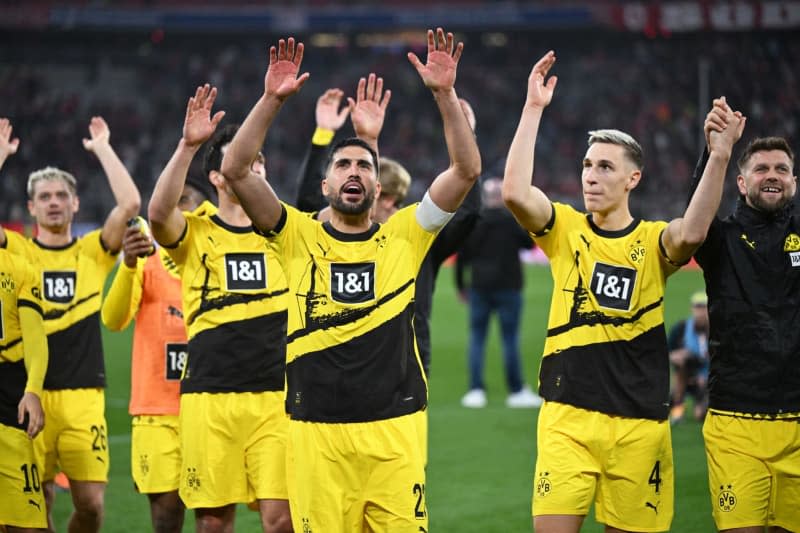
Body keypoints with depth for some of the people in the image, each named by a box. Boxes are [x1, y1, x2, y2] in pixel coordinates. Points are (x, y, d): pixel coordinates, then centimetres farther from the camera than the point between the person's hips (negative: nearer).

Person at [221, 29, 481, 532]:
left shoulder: (404, 235, 8)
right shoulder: (299, 237, 6)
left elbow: (467, 170, -1)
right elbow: (236, 170, -3)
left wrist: (445, 94, -9)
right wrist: (272, 100, -11)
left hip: (395, 429, 0)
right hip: (316, 431, 0)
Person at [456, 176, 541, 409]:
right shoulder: (513, 219, -7)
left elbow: (461, 256, 4)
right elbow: (529, 243, 5)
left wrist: (460, 285, 14)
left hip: (479, 287, 2)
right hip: (508, 287, -2)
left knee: (477, 338, 6)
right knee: (510, 338, 2)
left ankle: (476, 391, 1)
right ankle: (517, 391, 6)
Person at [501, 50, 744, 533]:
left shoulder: (654, 242, 2)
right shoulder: (566, 230, 4)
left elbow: (693, 232, -22)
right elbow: (515, 192, -14)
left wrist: (720, 155, -31)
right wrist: (534, 108, -16)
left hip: (639, 423, 0)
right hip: (567, 416, 0)